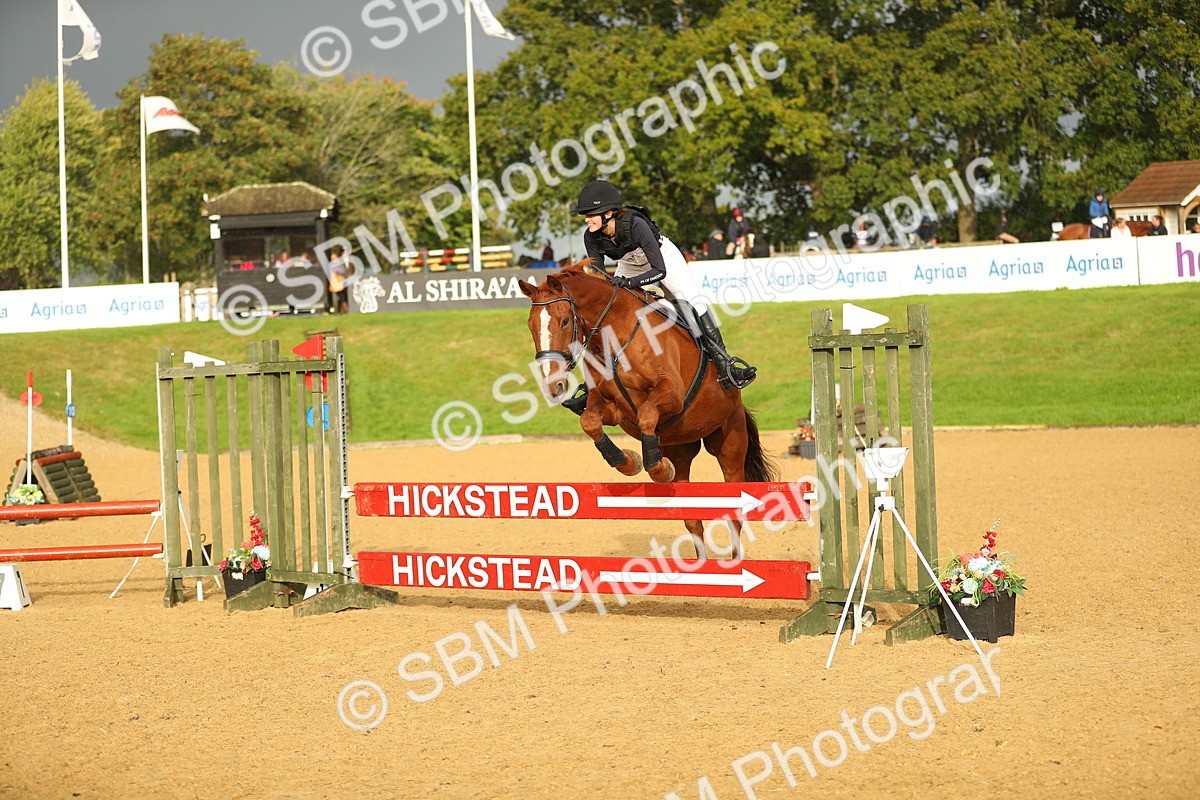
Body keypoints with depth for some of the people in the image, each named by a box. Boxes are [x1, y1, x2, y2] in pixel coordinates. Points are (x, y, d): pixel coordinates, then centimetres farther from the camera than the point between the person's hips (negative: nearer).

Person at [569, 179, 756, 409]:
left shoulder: (635, 225, -39)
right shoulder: (591, 238, -26)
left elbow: (659, 271, -38)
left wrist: (628, 283, -50)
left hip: (663, 258, -4)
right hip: (629, 267, 4)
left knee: (694, 301, -22)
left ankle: (723, 362, -20)